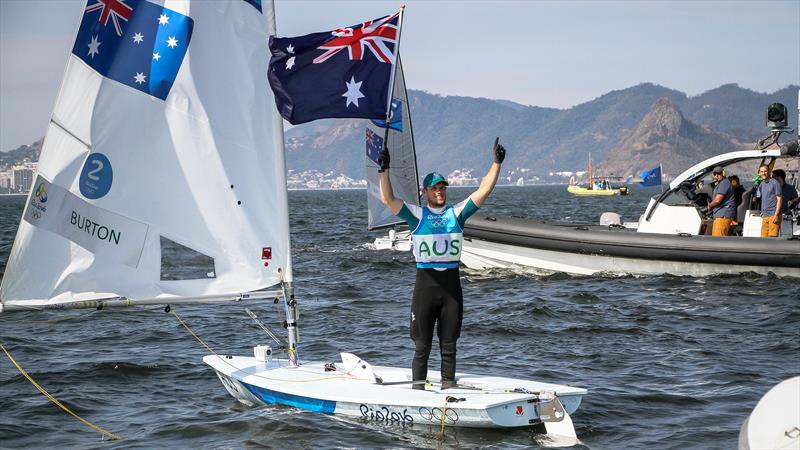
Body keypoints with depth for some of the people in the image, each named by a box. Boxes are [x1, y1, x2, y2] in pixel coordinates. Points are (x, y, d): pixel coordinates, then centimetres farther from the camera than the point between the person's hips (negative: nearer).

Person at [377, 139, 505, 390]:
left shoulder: (457, 214, 9)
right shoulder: (416, 215, 3)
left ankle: (448, 388, 15)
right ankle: (418, 390, 6)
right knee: (422, 345, 2)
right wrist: (384, 171, -16)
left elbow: (483, 192, 3)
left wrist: (497, 164, -4)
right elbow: (388, 200, -7)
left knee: (449, 345, 9)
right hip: (425, 282, -2)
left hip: (451, 283, 2)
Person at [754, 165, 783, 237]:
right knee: (764, 237, 6)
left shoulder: (775, 183, -5)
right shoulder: (761, 184, 16)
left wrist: (776, 214, -15)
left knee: (772, 237, -15)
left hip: (773, 215, -7)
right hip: (764, 215, 7)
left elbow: (779, 199, -8)